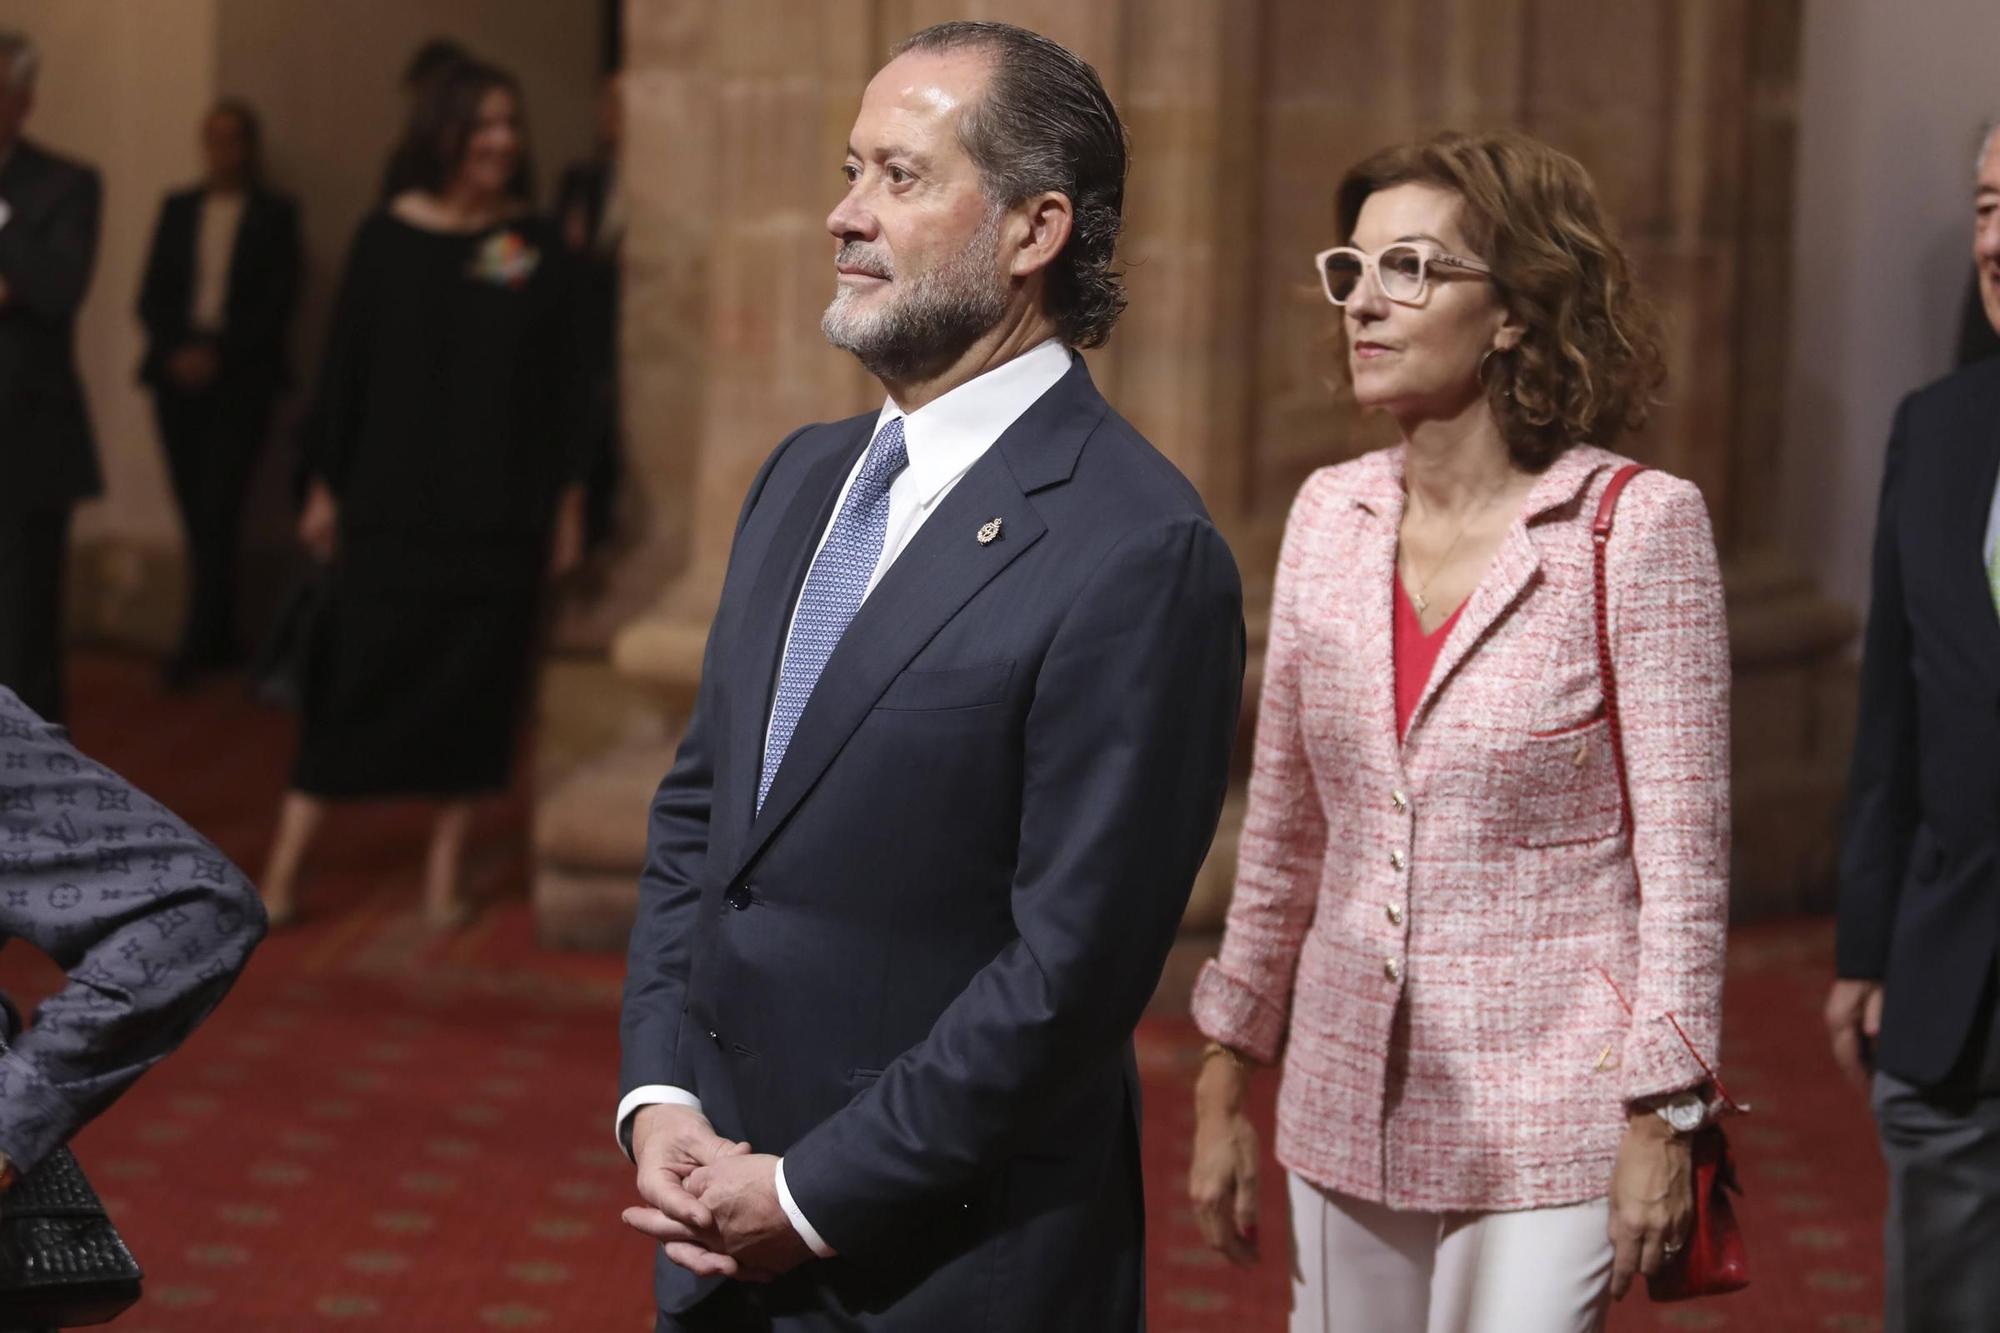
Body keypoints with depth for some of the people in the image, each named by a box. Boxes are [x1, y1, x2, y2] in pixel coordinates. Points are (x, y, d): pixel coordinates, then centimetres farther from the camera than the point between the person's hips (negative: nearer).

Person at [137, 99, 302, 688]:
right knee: (197, 513, 2)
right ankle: (220, 640, 10)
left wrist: (218, 353, -10)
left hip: (239, 380, -3)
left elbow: (276, 304, -2)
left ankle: (197, 643, -16)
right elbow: (151, 295, 10)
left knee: (217, 511, -13)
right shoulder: (178, 209, 14)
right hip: (179, 373, 4)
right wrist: (176, 351, -6)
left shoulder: (275, 215, 4)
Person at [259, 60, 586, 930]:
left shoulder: (532, 248, 3)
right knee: (354, 673, -3)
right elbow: (344, 369, 2)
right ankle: (284, 867, 0)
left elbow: (558, 385, 5)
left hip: (497, 514, 2)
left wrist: (565, 501, 4)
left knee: (475, 684, 4)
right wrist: (324, 488, 2)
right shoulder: (387, 240, -1)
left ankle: (445, 871, 15)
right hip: (392, 507, -1)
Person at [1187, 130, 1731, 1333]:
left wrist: (1663, 1120, -11)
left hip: (1552, 1128, -5)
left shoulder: (1638, 526, -10)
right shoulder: (1331, 516, 5)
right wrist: (1224, 1085, 12)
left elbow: (1683, 848, -9)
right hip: (1347, 1105, 5)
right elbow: (1285, 828, 12)